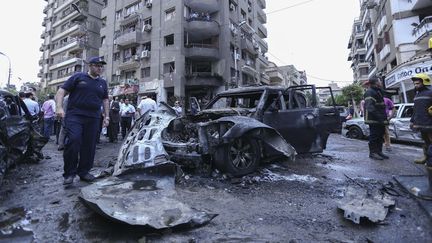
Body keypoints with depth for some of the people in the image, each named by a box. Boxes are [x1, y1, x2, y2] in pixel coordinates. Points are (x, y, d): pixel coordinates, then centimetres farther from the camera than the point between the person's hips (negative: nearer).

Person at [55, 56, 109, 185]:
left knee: (89, 146, 3)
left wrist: (106, 116, 17)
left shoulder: (103, 83, 19)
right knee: (73, 140, -18)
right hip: (74, 116, -4)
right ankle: (69, 173, -4)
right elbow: (61, 91, 3)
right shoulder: (78, 77, 7)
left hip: (93, 119, 4)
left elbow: (105, 100, 25)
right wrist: (59, 107, -11)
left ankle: (84, 171, 16)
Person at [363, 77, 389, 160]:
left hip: (380, 119, 10)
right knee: (374, 135, -5)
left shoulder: (378, 91, 20)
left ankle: (379, 151, 23)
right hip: (373, 119, -10)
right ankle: (372, 152, 2)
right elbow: (370, 107, -25)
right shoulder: (370, 92, -14)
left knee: (380, 135, 14)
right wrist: (378, 117, -29)